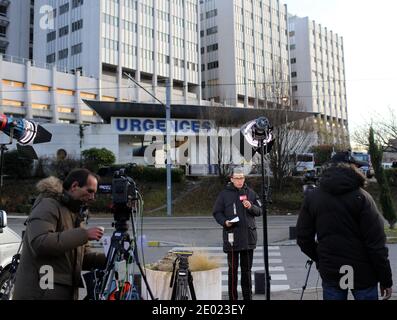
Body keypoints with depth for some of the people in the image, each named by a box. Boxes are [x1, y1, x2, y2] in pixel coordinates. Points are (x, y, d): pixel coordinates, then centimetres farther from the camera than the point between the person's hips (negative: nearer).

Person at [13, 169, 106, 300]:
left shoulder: (74, 213, 17)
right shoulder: (48, 205, -11)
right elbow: (39, 243, -28)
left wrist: (108, 259, -1)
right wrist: (84, 234, -25)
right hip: (40, 293, -9)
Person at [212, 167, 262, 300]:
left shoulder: (250, 193, 8)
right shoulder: (225, 193, 0)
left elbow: (259, 211, 8)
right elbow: (216, 212, 2)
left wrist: (251, 207, -12)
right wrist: (224, 222, -15)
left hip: (248, 236, 3)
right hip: (232, 236, -3)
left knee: (247, 269, 13)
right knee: (233, 269, 2)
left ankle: (248, 296, 25)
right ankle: (233, 297, 13)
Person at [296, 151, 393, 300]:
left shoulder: (312, 197, 0)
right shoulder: (361, 197, -10)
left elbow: (303, 238, 0)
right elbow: (376, 243, -13)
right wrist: (386, 280, -5)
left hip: (330, 272, 3)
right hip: (363, 273, -3)